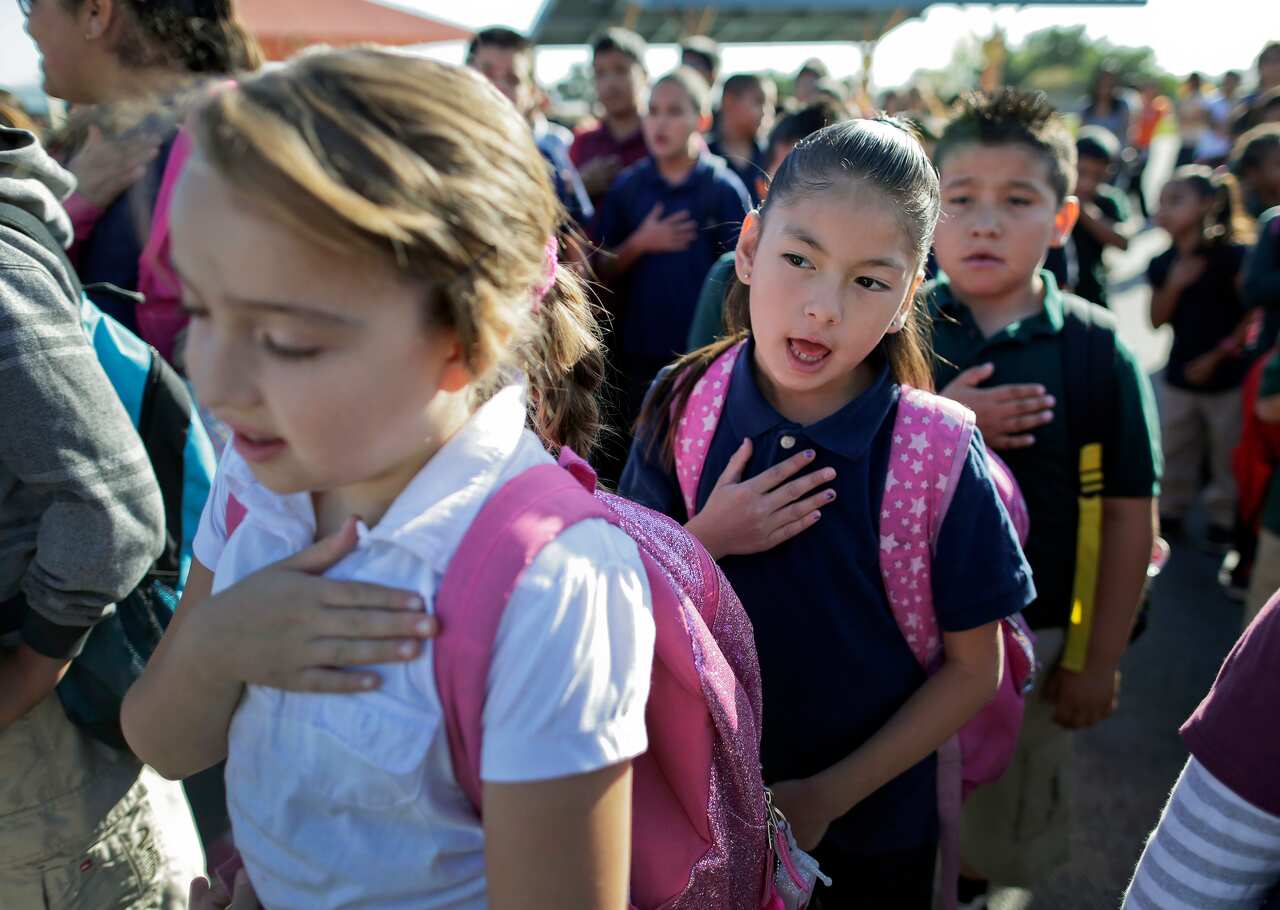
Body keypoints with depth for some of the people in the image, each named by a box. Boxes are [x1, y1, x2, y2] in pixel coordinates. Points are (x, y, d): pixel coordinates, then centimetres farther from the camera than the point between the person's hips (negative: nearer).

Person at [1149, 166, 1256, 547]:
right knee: (1174, 452, 14)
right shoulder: (1162, 264, 1)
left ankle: (1223, 518, 23)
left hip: (1228, 376, -4)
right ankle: (1169, 512, 28)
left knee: (1227, 455, 8)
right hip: (1178, 375, 4)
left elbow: (1256, 315, -12)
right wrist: (1174, 285, -16)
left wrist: (1218, 354, -14)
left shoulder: (1233, 255, -14)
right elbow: (1157, 321, 0)